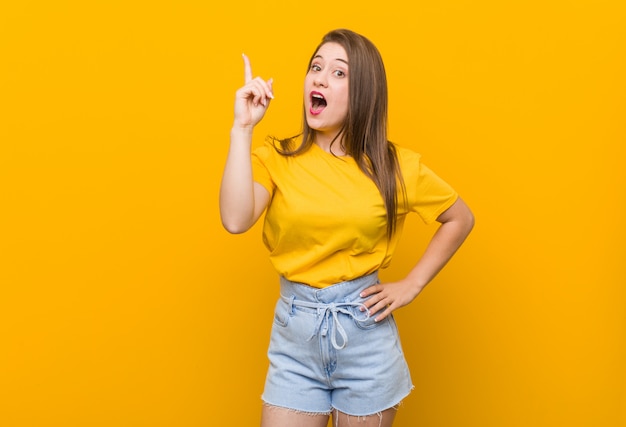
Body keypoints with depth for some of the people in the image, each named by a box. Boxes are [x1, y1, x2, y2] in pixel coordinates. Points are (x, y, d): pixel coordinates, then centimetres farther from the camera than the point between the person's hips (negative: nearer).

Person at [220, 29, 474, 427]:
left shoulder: (395, 165, -3)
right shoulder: (275, 158, -4)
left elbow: (461, 218, 8)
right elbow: (236, 219, -21)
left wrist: (411, 285, 0)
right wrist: (243, 128, -18)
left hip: (365, 328, 0)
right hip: (294, 332, 0)